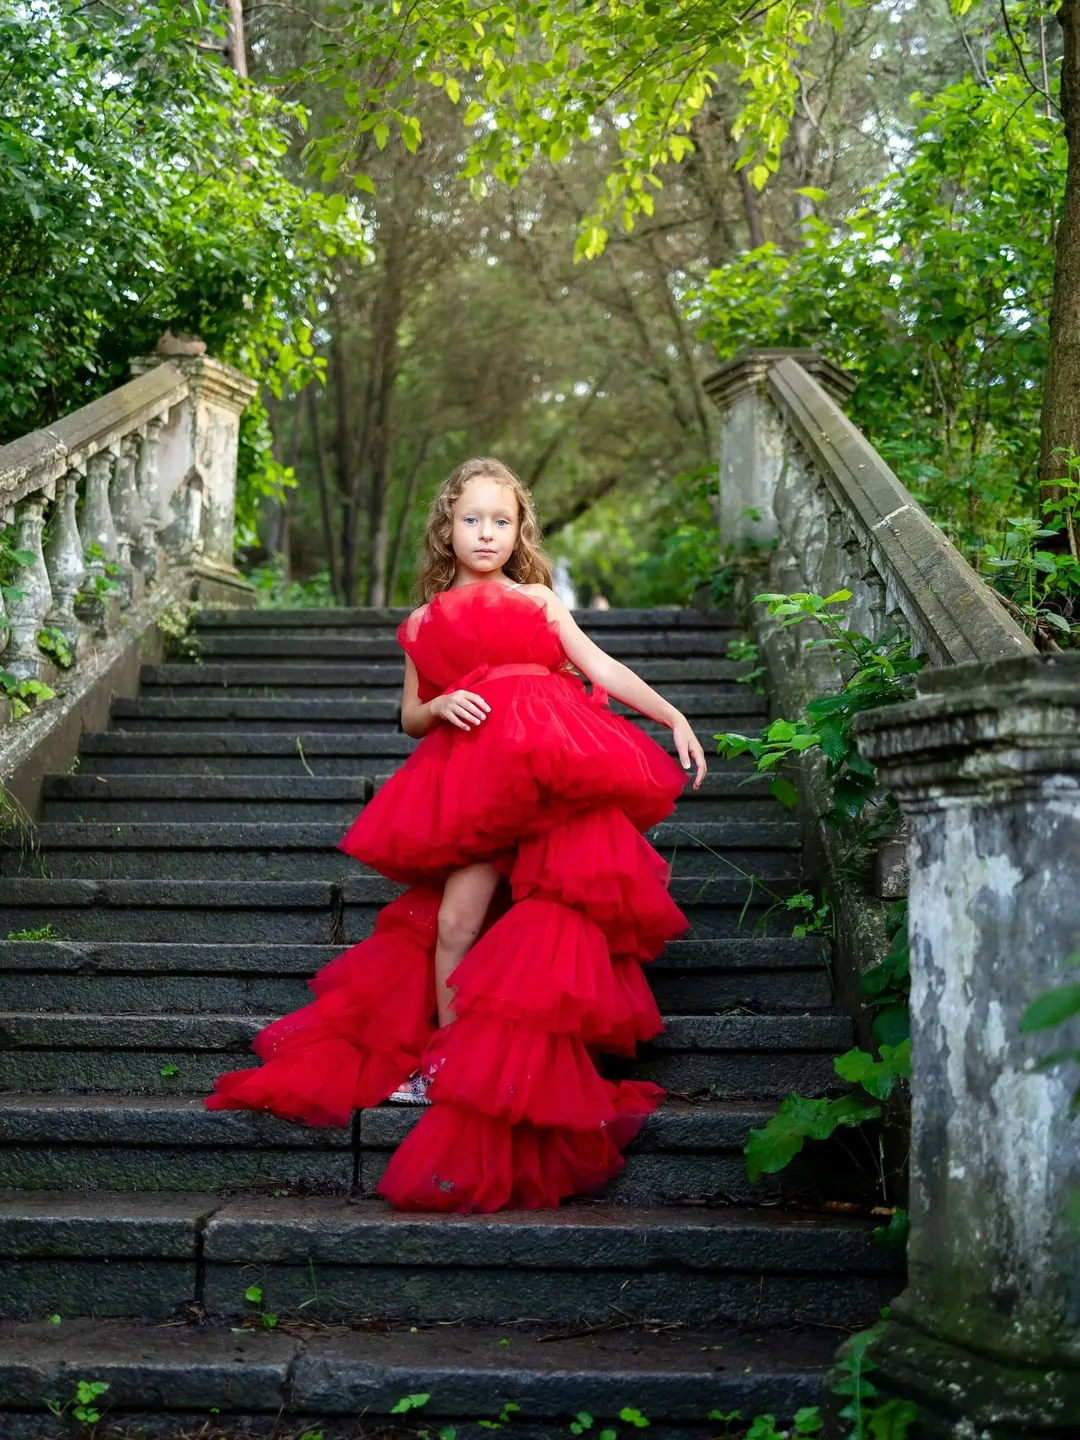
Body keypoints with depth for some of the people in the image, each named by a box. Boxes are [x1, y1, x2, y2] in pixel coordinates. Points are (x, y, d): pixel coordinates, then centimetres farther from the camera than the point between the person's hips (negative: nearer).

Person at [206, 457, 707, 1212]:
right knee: (453, 925, -4)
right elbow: (410, 718, 20)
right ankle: (445, 1052, 11)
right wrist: (440, 705, -3)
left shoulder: (538, 602, 13)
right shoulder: (428, 622, 17)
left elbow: (602, 668, 7)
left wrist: (674, 718, -2)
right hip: (466, 787, 2)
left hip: (546, 774, -2)